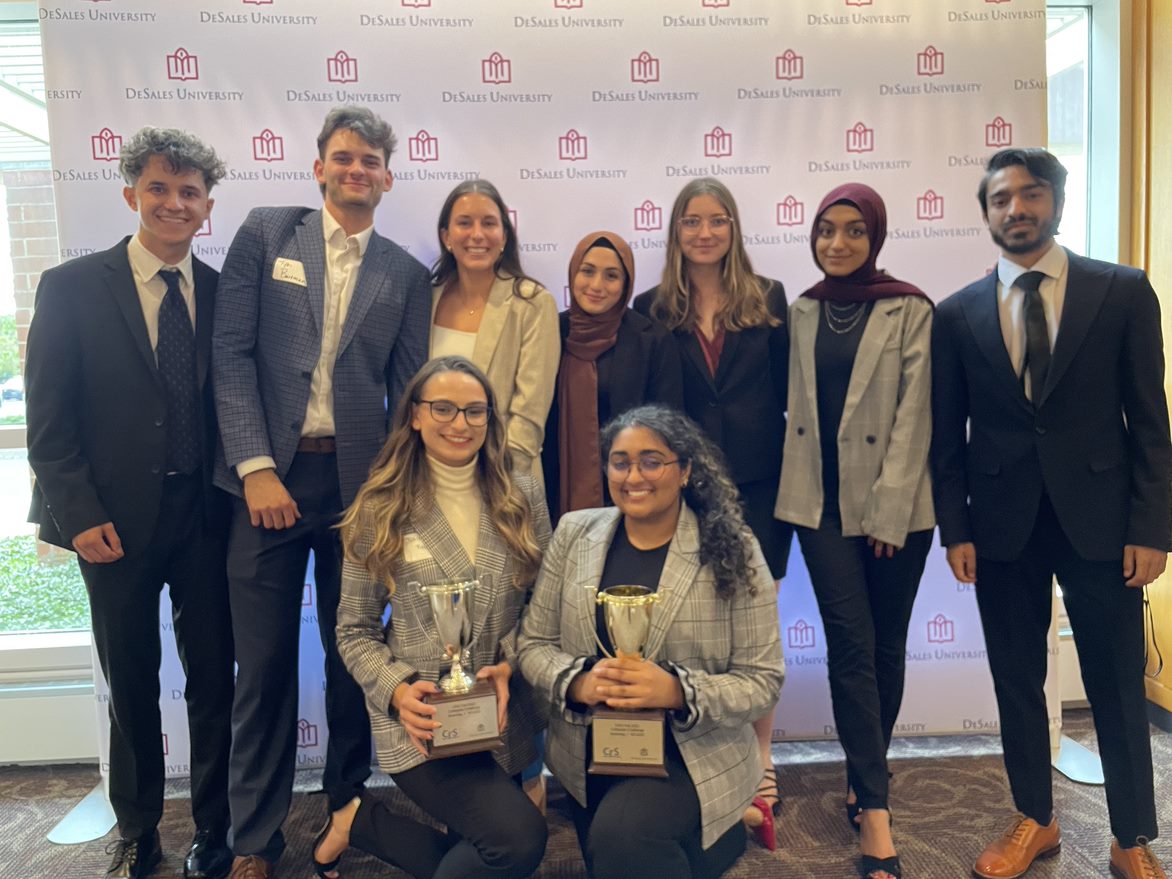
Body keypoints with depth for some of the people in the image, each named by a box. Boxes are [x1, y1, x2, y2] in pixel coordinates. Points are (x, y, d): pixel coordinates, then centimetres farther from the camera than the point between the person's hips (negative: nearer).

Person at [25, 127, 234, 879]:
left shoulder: (223, 293, 4)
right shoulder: (72, 288, -2)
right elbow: (49, 421, -4)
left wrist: (237, 493, -1)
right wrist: (80, 514, -9)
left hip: (205, 515, 2)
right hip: (116, 520, -1)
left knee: (214, 678, 8)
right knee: (131, 683, 13)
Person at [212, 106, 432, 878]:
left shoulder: (406, 274, 9)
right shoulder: (266, 233, 5)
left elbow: (408, 388, 7)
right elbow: (232, 352, -2)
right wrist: (256, 466, -10)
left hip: (360, 481, 1)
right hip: (271, 474, -1)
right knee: (264, 662, 5)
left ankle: (348, 810, 30)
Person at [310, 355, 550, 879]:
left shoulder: (523, 497, 1)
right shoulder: (380, 509, -5)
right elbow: (354, 631, -1)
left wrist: (511, 664, -14)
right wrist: (397, 689, -18)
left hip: (506, 713, 5)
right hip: (421, 718, -4)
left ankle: (363, 820, 32)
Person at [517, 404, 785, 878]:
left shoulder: (732, 551, -12)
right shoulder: (574, 533, -3)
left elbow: (761, 678, -10)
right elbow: (533, 644, 0)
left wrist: (677, 690, -28)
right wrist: (579, 682, -22)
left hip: (693, 754, -4)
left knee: (623, 836, -29)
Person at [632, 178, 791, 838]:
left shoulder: (767, 299, 5)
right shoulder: (654, 308, 4)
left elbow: (789, 391, 4)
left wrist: (798, 474, 0)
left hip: (759, 484, 0)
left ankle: (761, 771, 21)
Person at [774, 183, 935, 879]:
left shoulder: (910, 311, -2)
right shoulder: (801, 313, 8)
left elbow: (913, 413, -7)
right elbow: (798, 405, 9)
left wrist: (889, 509, -11)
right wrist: (792, 489, 2)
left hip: (895, 505, -1)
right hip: (822, 502, 2)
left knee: (885, 646, 8)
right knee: (852, 643, -3)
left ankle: (865, 781, 27)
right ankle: (875, 810, 2)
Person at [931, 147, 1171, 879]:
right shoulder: (958, 314, 4)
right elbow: (948, 434, 5)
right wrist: (954, 529, -1)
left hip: (1098, 518, -1)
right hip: (1003, 524, 2)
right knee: (1017, 681, 12)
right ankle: (1035, 820, 31)